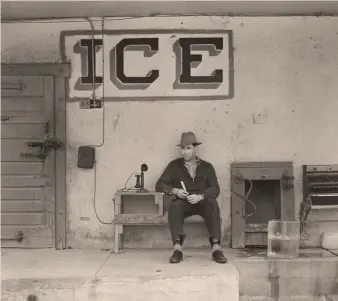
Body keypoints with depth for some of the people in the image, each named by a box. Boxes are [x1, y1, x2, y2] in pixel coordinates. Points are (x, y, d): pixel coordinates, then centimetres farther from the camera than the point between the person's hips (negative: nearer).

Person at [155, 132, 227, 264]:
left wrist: (200, 196, -22)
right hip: (183, 203, 0)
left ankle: (216, 248, -40)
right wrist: (174, 191, -17)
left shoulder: (207, 166, 10)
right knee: (174, 205, -34)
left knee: (212, 202, -33)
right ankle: (177, 249, -42)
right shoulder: (174, 165, 10)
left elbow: (215, 189, -2)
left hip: (202, 202, 0)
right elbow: (160, 185, 3)